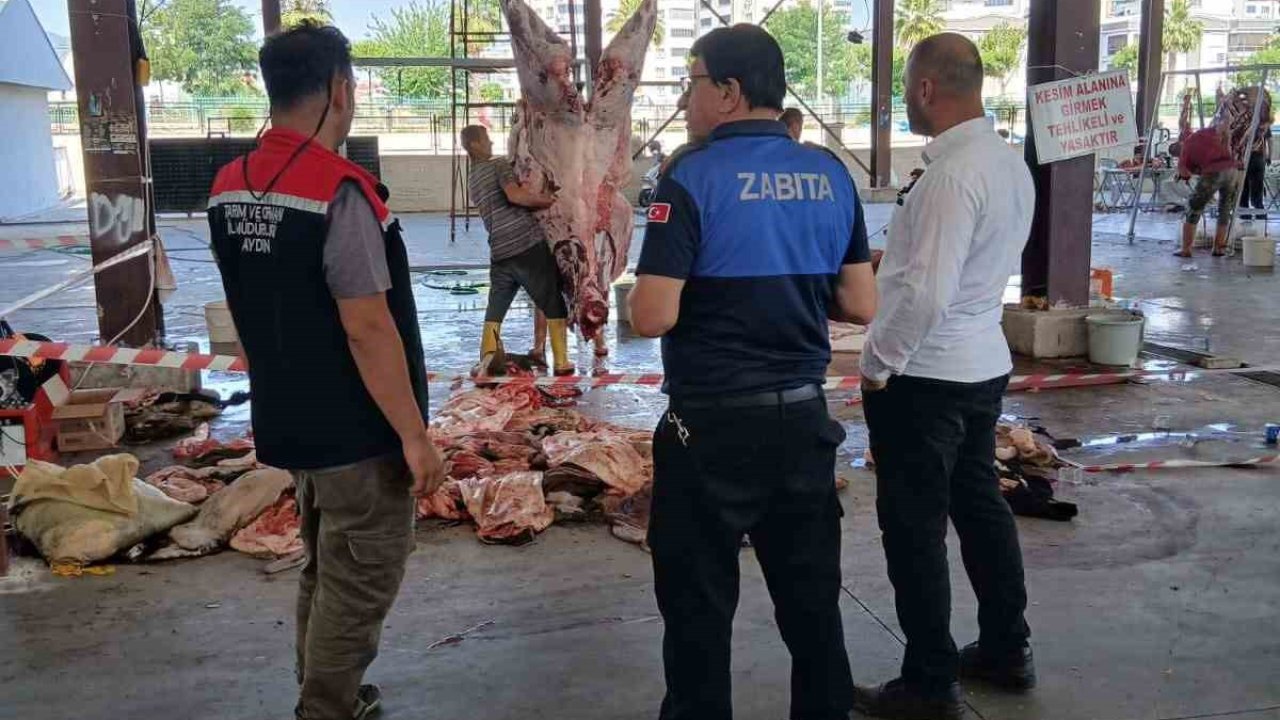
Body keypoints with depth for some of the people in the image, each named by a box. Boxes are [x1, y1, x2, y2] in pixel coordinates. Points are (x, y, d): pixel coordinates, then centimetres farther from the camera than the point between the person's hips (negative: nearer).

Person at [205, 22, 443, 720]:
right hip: (355, 432, -8)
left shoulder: (229, 187, 3)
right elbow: (368, 330, -24)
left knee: (324, 570, 22)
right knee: (359, 583, 6)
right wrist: (414, 435, -17)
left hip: (287, 422, 8)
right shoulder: (338, 190, -23)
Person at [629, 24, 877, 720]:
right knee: (811, 596, 17)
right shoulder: (830, 174, 3)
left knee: (699, 604, 10)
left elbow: (652, 318, -18)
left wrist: (645, 290, 3)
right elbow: (861, 305, 6)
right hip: (804, 418, 6)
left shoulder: (694, 177, -13)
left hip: (714, 425, -5)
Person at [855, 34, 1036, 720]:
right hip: (984, 365, 9)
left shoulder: (951, 175, -22)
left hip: (924, 377, -9)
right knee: (980, 503, 20)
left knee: (915, 529, 2)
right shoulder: (1010, 163, 6)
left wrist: (876, 362, -13)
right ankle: (1006, 650, 35)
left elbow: (925, 295, -26)